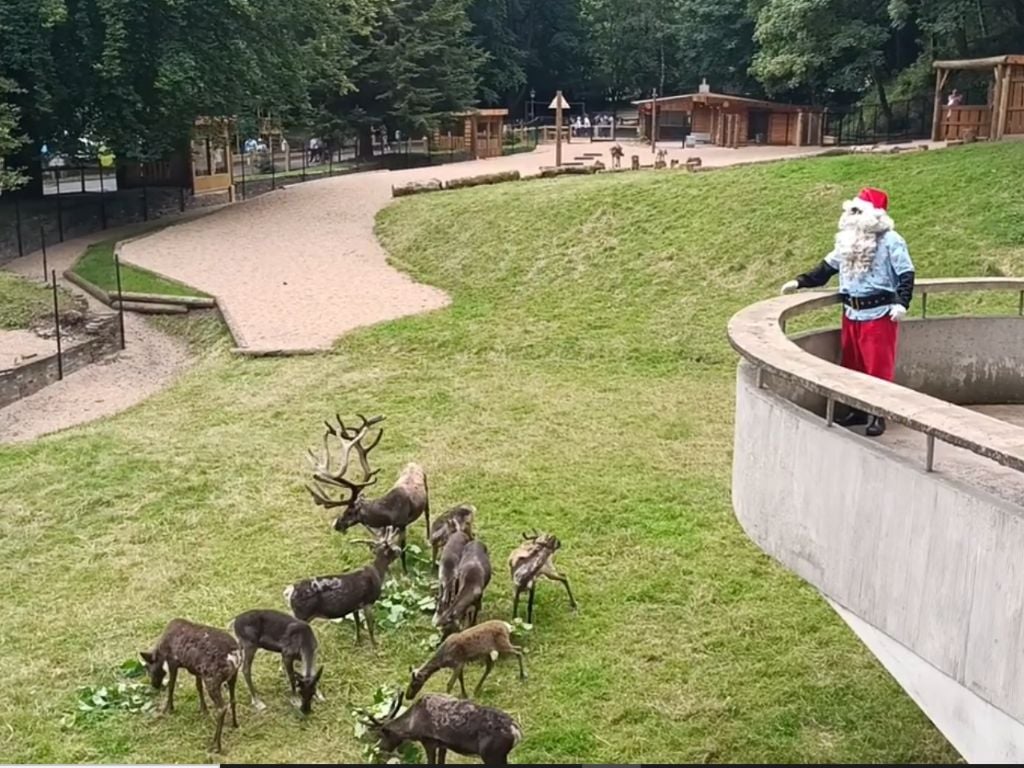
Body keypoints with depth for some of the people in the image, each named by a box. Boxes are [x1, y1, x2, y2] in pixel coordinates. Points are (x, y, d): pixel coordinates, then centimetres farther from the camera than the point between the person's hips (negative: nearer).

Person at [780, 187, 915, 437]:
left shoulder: (890, 241, -8)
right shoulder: (848, 241, 12)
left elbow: (906, 274, -10)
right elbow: (828, 267, 18)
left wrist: (901, 303, -22)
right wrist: (800, 281, 10)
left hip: (879, 314, -7)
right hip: (851, 314, 7)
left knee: (878, 367, -4)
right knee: (853, 365, 13)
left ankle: (878, 415, 3)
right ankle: (858, 410, 25)